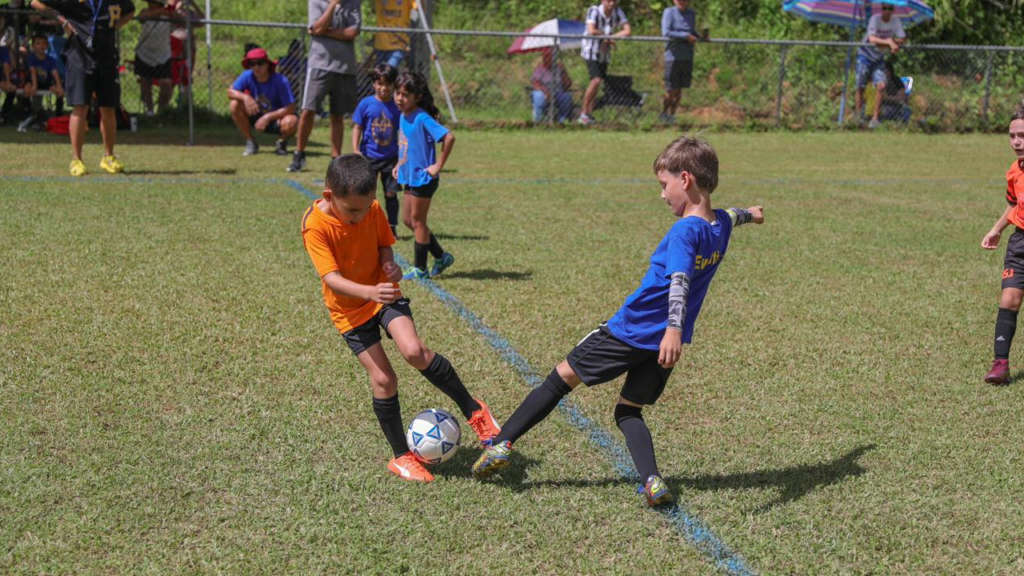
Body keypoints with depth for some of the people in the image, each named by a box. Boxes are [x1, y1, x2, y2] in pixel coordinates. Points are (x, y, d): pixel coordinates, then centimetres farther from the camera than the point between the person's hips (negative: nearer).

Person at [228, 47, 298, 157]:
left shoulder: (280, 81, -22)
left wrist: (268, 117, -31)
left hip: (277, 118, -4)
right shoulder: (247, 76, -11)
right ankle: (250, 143, -4)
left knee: (291, 121, -39)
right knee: (235, 105, -20)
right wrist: (245, 97, -31)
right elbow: (230, 92, -10)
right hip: (257, 117, 4)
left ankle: (282, 142, -1)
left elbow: (290, 108, -25)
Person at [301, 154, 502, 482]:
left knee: (414, 351, -24)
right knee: (382, 380, -7)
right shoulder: (315, 226, -23)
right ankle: (402, 457, 12)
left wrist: (390, 265, -17)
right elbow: (332, 279, -29)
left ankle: (473, 410, -7)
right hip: (349, 309, -2)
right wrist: (370, 292, -47)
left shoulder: (373, 210, -10)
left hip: (385, 294, 2)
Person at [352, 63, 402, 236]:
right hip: (368, 156, -1)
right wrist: (356, 151, -9)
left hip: (391, 157, 1)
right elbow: (357, 128, 1)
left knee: (391, 193, 3)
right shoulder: (366, 104, -2)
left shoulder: (397, 106, 0)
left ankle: (392, 227, 14)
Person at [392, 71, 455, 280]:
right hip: (410, 177, 9)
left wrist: (439, 165, -24)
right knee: (408, 220, 15)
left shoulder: (422, 118, -21)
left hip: (423, 178, -9)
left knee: (417, 221, 1)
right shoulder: (403, 116, 6)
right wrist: (399, 164, 12)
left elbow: (449, 137, -29)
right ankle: (441, 257, 26)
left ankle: (420, 269, 14)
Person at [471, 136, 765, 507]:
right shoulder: (722, 223, 5)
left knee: (563, 377, 8)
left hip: (630, 330, -7)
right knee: (629, 411, 17)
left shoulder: (685, 230, -19)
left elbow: (679, 281, -35)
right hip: (663, 343, 7)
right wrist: (748, 214, 53)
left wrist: (674, 327, -47)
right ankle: (652, 481, -7)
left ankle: (501, 444, 12)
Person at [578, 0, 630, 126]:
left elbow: (628, 31, -14)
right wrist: (608, 37, -22)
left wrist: (609, 37, -22)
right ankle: (584, 113, -11)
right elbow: (592, 31, -35)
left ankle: (589, 115, 17)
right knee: (596, 80, -20)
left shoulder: (618, 12, -7)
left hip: (605, 52, 5)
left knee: (597, 83, 8)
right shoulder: (594, 11, -21)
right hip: (591, 51, -5)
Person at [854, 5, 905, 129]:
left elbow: (903, 38, -8)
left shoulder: (896, 21, -6)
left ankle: (875, 118, -5)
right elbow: (872, 39, -32)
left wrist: (892, 42, -26)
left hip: (879, 58, 3)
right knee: (861, 87, -2)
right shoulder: (875, 19, -20)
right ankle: (858, 115, 15)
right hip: (865, 55, -3)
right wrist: (889, 42, -40)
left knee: (881, 86, -11)